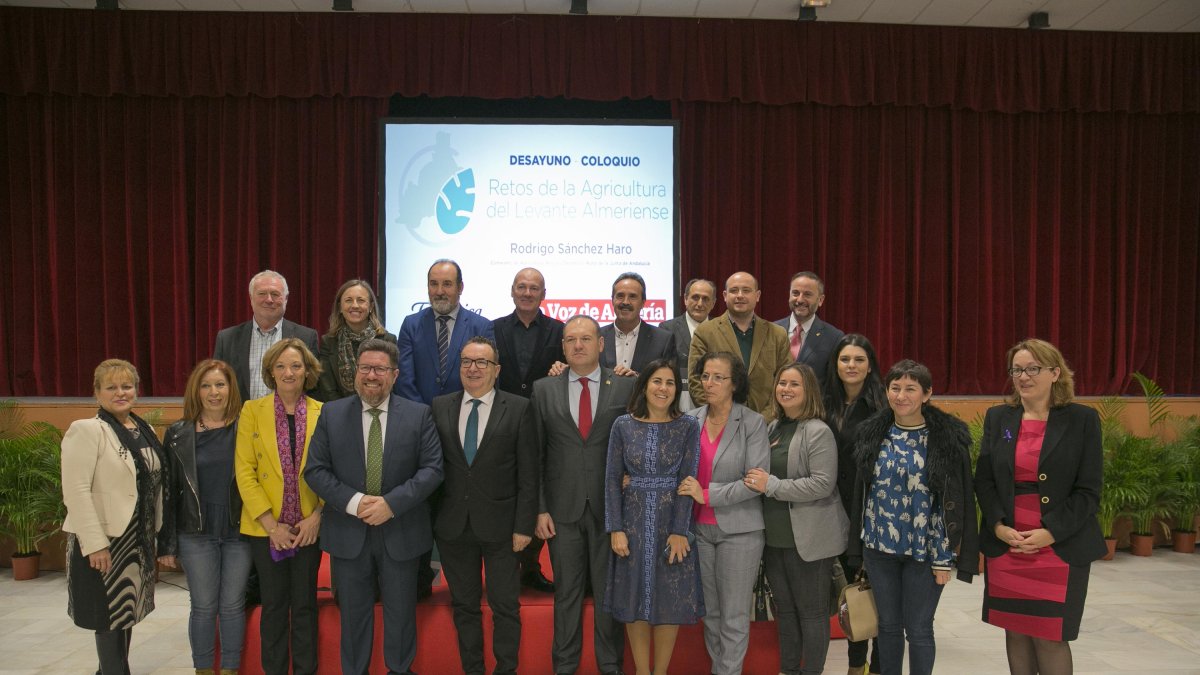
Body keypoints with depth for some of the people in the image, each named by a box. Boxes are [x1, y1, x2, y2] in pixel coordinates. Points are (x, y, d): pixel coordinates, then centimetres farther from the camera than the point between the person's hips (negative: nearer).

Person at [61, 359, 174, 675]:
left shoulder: (145, 430, 9)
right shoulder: (86, 430, -11)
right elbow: (76, 491, -18)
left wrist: (162, 540, 11)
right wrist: (94, 544, -22)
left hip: (140, 539, 7)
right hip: (104, 542, -7)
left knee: (126, 613, 16)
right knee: (111, 617, 3)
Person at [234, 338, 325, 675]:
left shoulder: (323, 413, 0)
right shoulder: (252, 411, -2)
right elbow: (244, 472, -5)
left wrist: (318, 516, -10)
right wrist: (270, 524, -11)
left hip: (308, 527, 1)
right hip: (266, 529, 0)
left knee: (304, 605, 10)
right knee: (274, 606, 9)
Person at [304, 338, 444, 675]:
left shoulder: (419, 414, -2)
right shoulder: (331, 414, 1)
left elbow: (432, 469, -8)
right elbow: (315, 470, -4)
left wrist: (391, 503, -19)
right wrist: (353, 502, -18)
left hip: (401, 532, 0)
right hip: (349, 533, 1)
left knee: (401, 612, 13)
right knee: (353, 613, 13)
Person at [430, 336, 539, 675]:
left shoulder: (518, 409, -4)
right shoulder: (440, 407, 4)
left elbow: (528, 474, -5)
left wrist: (524, 526, -9)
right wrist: (431, 519, 0)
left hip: (500, 525, -2)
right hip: (453, 525, 3)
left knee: (505, 606, 6)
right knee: (464, 605, 14)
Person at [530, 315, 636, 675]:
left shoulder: (626, 387, 0)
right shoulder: (543, 389, 3)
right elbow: (536, 454, 3)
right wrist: (540, 508, -2)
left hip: (609, 506, 0)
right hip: (562, 507, 1)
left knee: (608, 590, 10)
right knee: (566, 591, 12)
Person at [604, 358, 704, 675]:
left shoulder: (688, 426, -3)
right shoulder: (623, 425, 0)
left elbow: (687, 481, -8)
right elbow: (612, 479, 0)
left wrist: (680, 531, -14)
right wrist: (616, 528, -7)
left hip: (673, 521, -1)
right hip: (633, 521, 1)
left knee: (670, 601, 7)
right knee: (635, 600, 8)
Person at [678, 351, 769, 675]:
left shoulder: (753, 423, -10)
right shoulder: (691, 420, 1)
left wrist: (707, 494, -18)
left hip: (738, 529, -4)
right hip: (700, 527, 4)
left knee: (734, 616, 5)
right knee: (710, 610, 16)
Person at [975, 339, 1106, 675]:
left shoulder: (1082, 419, -1)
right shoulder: (998, 418, 8)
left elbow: (1088, 490, -4)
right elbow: (983, 480, 6)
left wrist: (1050, 533, -15)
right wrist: (999, 526, -9)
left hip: (1061, 548, -3)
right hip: (1005, 546, 3)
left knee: (1049, 637, 0)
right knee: (1016, 631, 10)